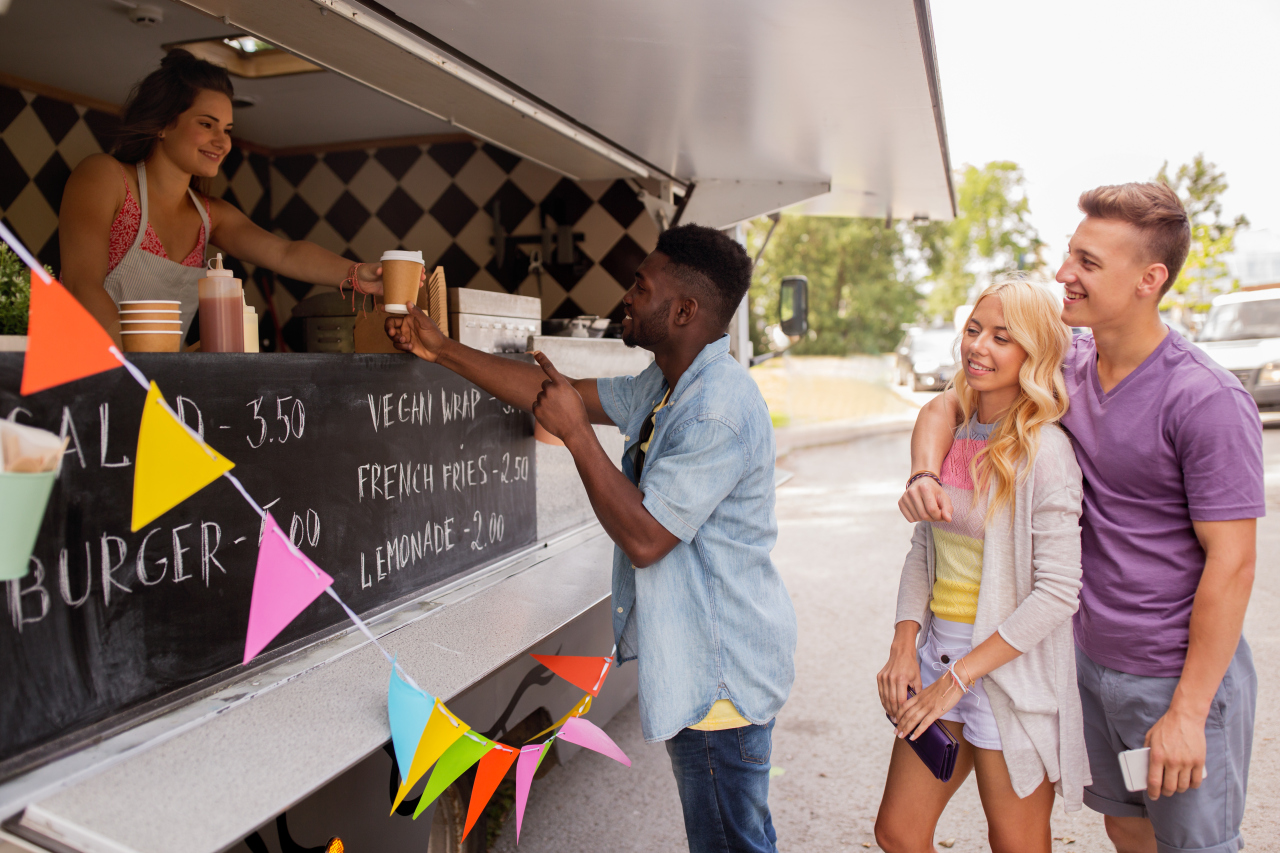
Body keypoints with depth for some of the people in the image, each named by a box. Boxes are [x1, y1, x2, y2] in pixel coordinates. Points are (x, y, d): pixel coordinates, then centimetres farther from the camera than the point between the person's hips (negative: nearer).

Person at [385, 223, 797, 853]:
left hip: (723, 670, -10)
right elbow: (565, 395, 9)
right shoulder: (665, 388, 7)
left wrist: (576, 434, -22)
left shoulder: (718, 408, -25)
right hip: (695, 659, 10)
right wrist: (443, 351, 9)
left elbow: (644, 537, -26)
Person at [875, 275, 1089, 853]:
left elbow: (1057, 591, -18)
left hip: (1011, 669, -6)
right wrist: (904, 644, -3)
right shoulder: (952, 433, 4)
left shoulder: (1044, 450, -15)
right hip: (938, 650, 6)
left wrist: (958, 676, -16)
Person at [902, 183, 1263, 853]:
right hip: (1092, 660, 6)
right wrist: (924, 475, -14)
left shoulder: (1207, 402, -20)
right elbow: (948, 406, 8)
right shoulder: (1066, 370, -1)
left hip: (1181, 677, -6)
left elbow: (1231, 563, -19)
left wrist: (1187, 711, -18)